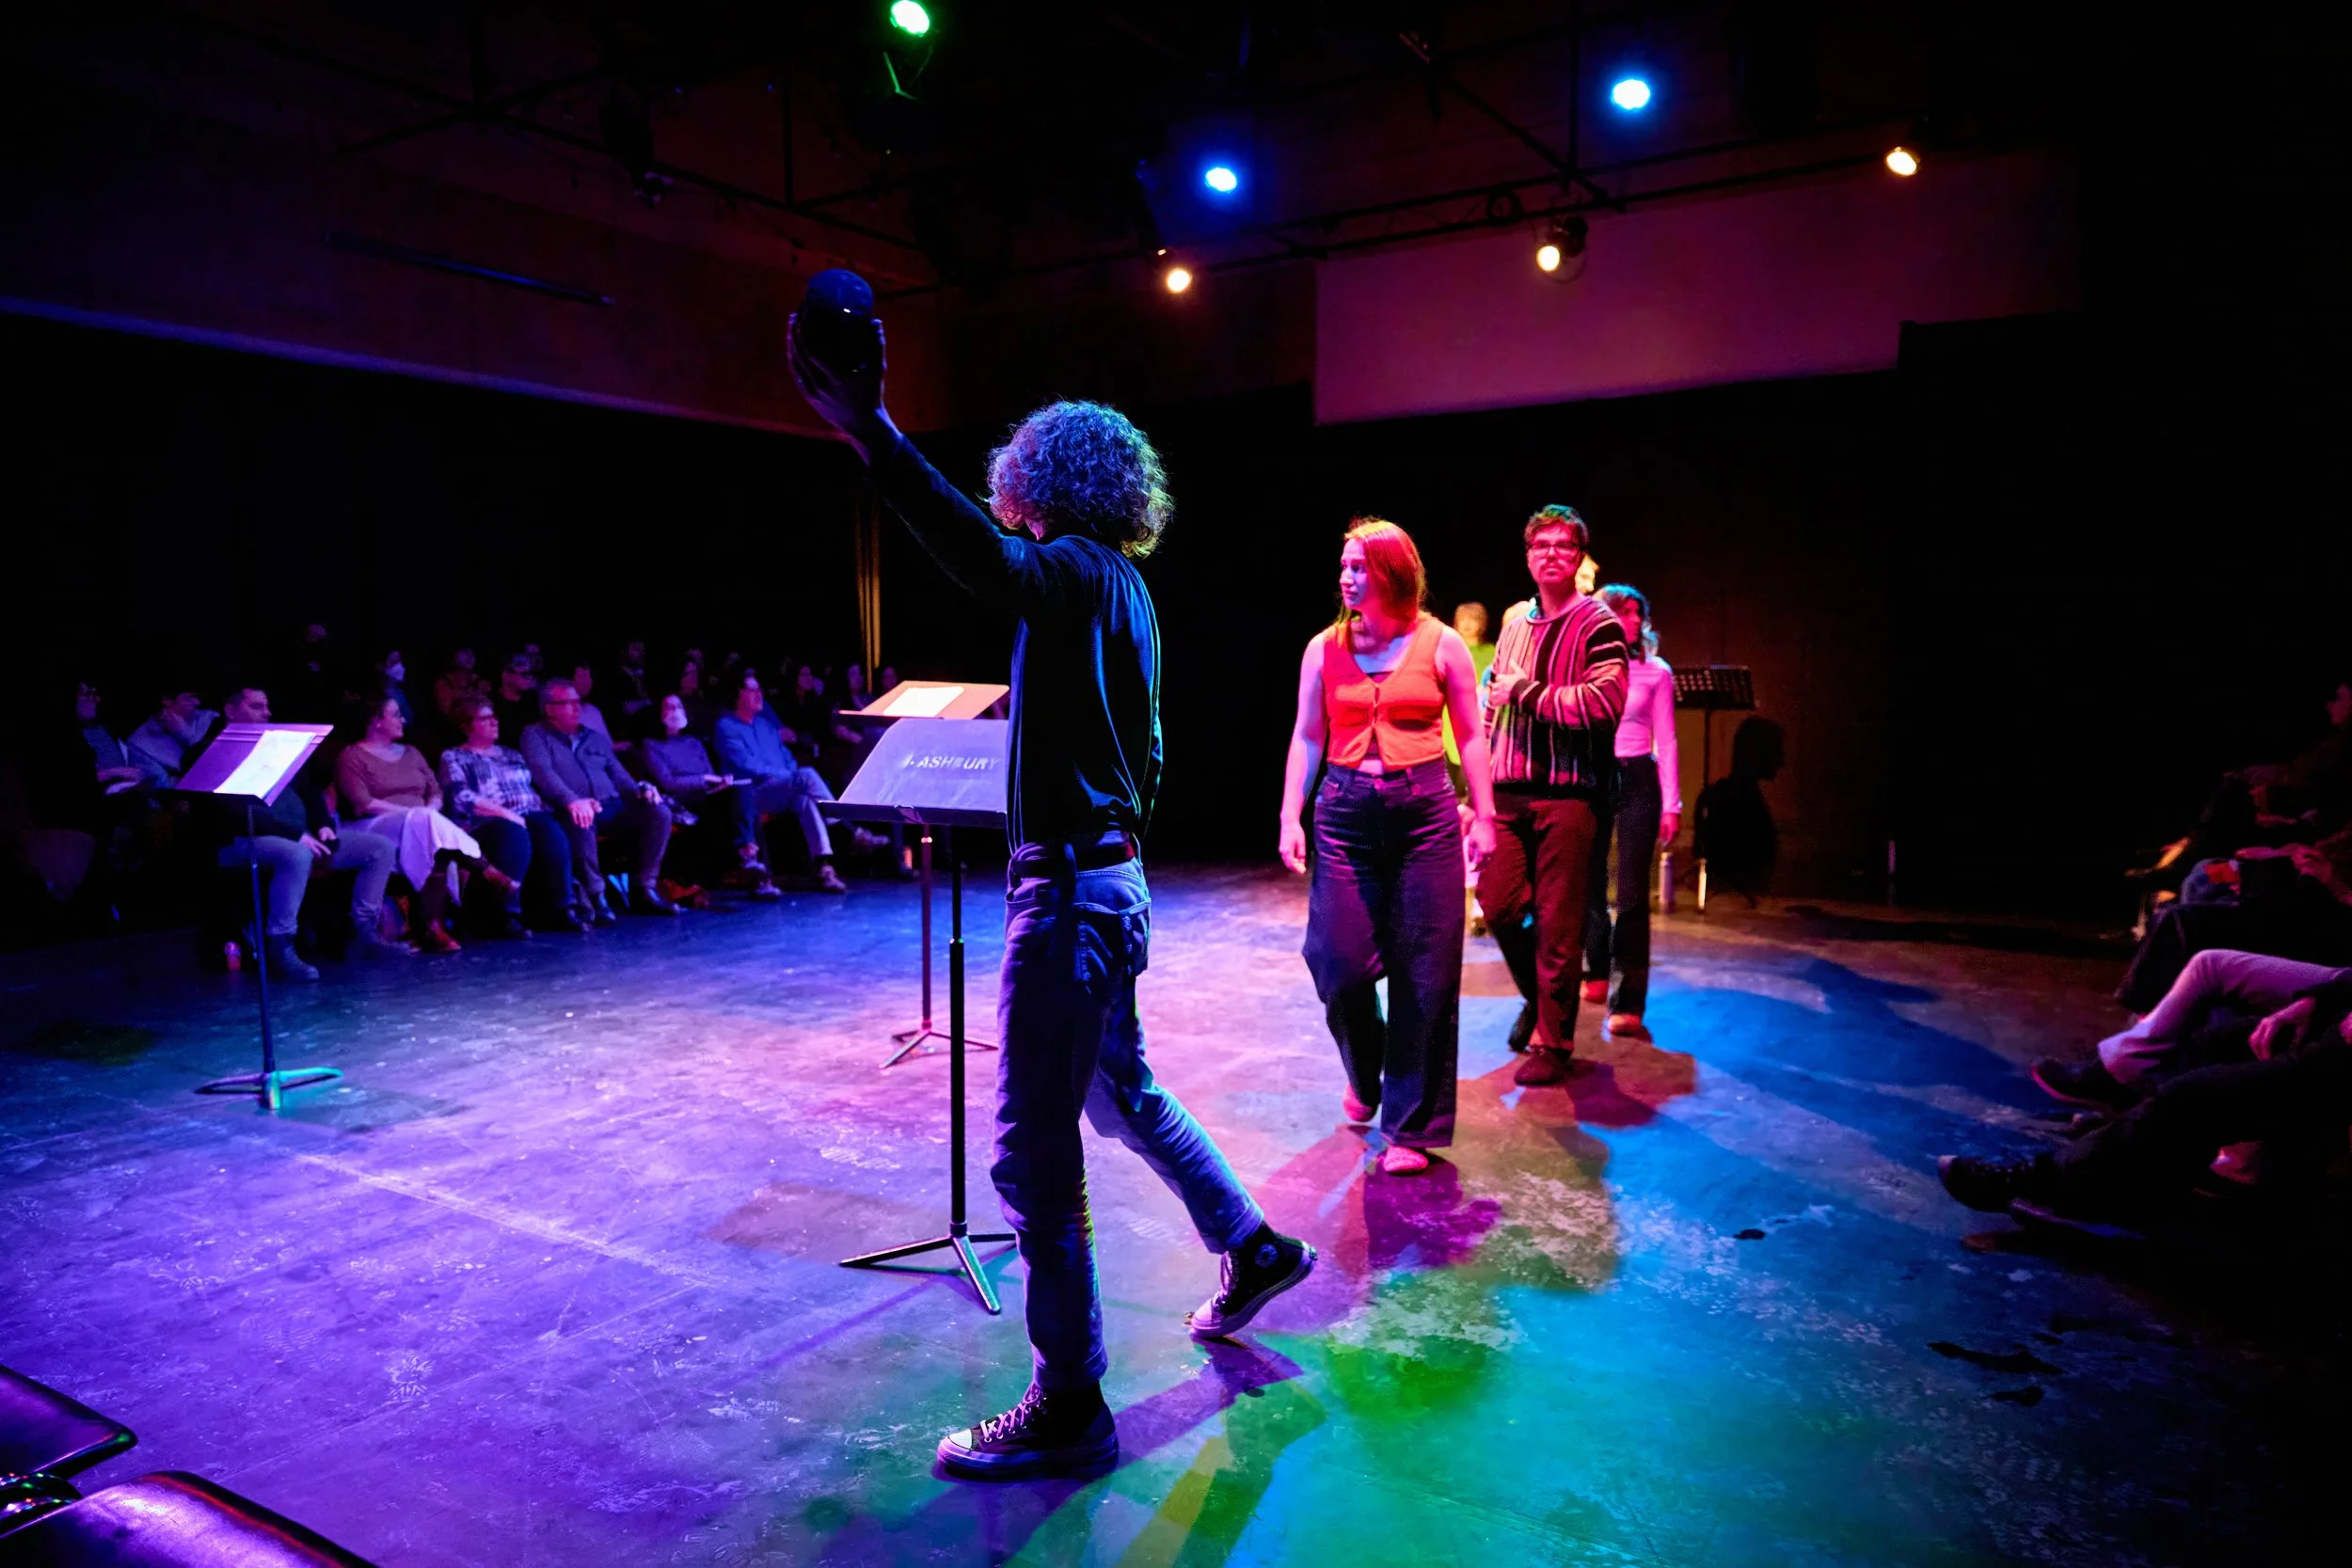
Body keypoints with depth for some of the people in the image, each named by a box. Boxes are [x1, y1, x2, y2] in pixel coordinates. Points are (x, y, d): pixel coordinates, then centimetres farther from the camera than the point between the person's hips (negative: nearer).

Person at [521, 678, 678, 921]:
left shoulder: (596, 738, 27)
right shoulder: (536, 735, 8)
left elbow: (618, 774, 21)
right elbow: (543, 773, -11)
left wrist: (641, 791, -4)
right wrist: (571, 800, -30)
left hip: (610, 807, 6)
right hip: (575, 810, -6)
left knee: (659, 812, -20)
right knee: (581, 821, -42)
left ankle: (644, 889, -14)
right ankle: (595, 896, -30)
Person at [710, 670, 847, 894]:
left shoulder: (765, 723, 24)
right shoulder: (726, 727, 1)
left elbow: (786, 756, 21)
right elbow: (745, 764, -12)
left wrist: (792, 776, -2)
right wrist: (783, 775, -16)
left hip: (785, 792, 6)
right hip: (753, 796, -6)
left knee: (805, 799, -32)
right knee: (806, 776, -33)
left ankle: (824, 868, -42)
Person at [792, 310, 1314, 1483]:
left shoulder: (1077, 569, -13)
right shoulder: (1122, 585, 16)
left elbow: (986, 560, -37)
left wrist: (869, 431, -46)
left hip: (1069, 889, -10)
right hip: (1111, 872, 10)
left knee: (1034, 1147, -2)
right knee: (1119, 1090, 26)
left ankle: (1068, 1409, 9)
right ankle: (1253, 1248, 42)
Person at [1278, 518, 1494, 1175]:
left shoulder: (1441, 645, 2)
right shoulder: (1324, 648, 6)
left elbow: (1472, 736, 6)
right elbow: (1306, 738, 7)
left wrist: (1484, 815, 1)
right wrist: (1291, 817, 0)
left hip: (1425, 813, -1)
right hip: (1345, 813, 1)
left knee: (1423, 974, 0)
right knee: (1340, 964, -3)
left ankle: (1410, 1126, 12)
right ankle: (1364, 1079, 29)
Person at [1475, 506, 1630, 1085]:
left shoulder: (1598, 625, -4)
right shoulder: (1514, 622, 16)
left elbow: (1605, 702, -19)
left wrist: (1527, 694, -12)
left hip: (1568, 793, -6)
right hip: (1509, 791, 6)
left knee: (1558, 922, -2)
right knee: (1499, 905, 5)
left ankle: (1552, 1041, 11)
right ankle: (1538, 996, 32)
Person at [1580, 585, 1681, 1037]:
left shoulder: (1656, 672, 4)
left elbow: (1666, 742, 3)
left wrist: (1671, 804, -3)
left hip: (1637, 780, -1)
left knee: (1632, 893, -7)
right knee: (1588, 885, 10)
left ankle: (1628, 1005, -6)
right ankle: (1595, 975, 33)